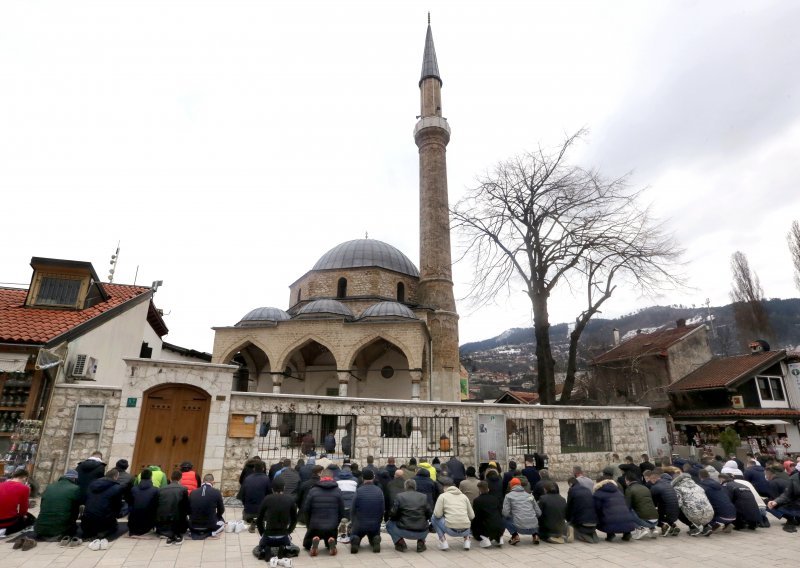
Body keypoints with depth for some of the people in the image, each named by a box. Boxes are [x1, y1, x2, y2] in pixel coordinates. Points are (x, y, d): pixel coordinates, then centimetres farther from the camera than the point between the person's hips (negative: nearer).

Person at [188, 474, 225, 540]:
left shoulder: (193, 492, -5)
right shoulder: (216, 492, -12)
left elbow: (188, 511, 6)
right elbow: (221, 511, 1)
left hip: (193, 527, 5)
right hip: (210, 525, -5)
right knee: (222, 520, 28)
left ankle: (196, 533, 16)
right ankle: (210, 533, 6)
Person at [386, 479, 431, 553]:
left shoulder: (399, 496, -1)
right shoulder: (424, 497, 5)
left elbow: (392, 514, -2)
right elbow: (430, 513, 6)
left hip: (405, 532, -2)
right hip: (421, 533, 3)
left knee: (389, 524, 23)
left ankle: (400, 543, 5)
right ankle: (421, 542, 14)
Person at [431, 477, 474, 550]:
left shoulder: (442, 496, 4)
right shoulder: (464, 496, 13)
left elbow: (437, 514, -3)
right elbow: (472, 516, 13)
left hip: (451, 530, -4)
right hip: (465, 531, 4)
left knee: (434, 518, 21)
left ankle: (443, 541, 7)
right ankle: (467, 540, 15)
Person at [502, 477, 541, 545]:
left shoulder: (508, 496, 7)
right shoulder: (529, 495, 17)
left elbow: (505, 513, -2)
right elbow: (538, 513, 13)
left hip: (520, 528, -4)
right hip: (534, 527, 4)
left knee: (504, 518, 22)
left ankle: (515, 536, 2)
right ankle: (535, 535, 13)